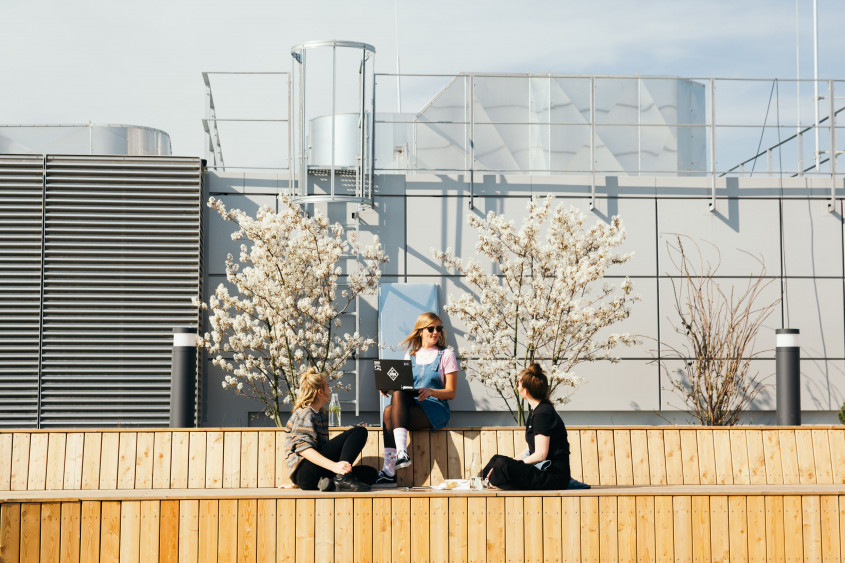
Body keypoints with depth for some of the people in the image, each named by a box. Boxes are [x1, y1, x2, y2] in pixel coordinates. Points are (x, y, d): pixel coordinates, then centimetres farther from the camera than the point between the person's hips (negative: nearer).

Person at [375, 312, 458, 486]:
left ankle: (389, 469, -39)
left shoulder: (446, 355, 8)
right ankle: (401, 453, -41)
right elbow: (402, 386, 19)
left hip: (437, 409, -4)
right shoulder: (410, 356, 21)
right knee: (389, 410, -32)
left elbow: (451, 392, 1)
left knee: (390, 412, -30)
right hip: (411, 407, 4)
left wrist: (430, 391, -19)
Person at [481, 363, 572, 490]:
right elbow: (531, 449, 19)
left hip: (554, 476, -10)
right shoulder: (536, 411, 15)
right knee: (496, 459, 11)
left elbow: (540, 454, -20)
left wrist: (512, 465, -13)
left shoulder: (543, 413, -17)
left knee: (502, 464, -24)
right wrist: (512, 461, 8)